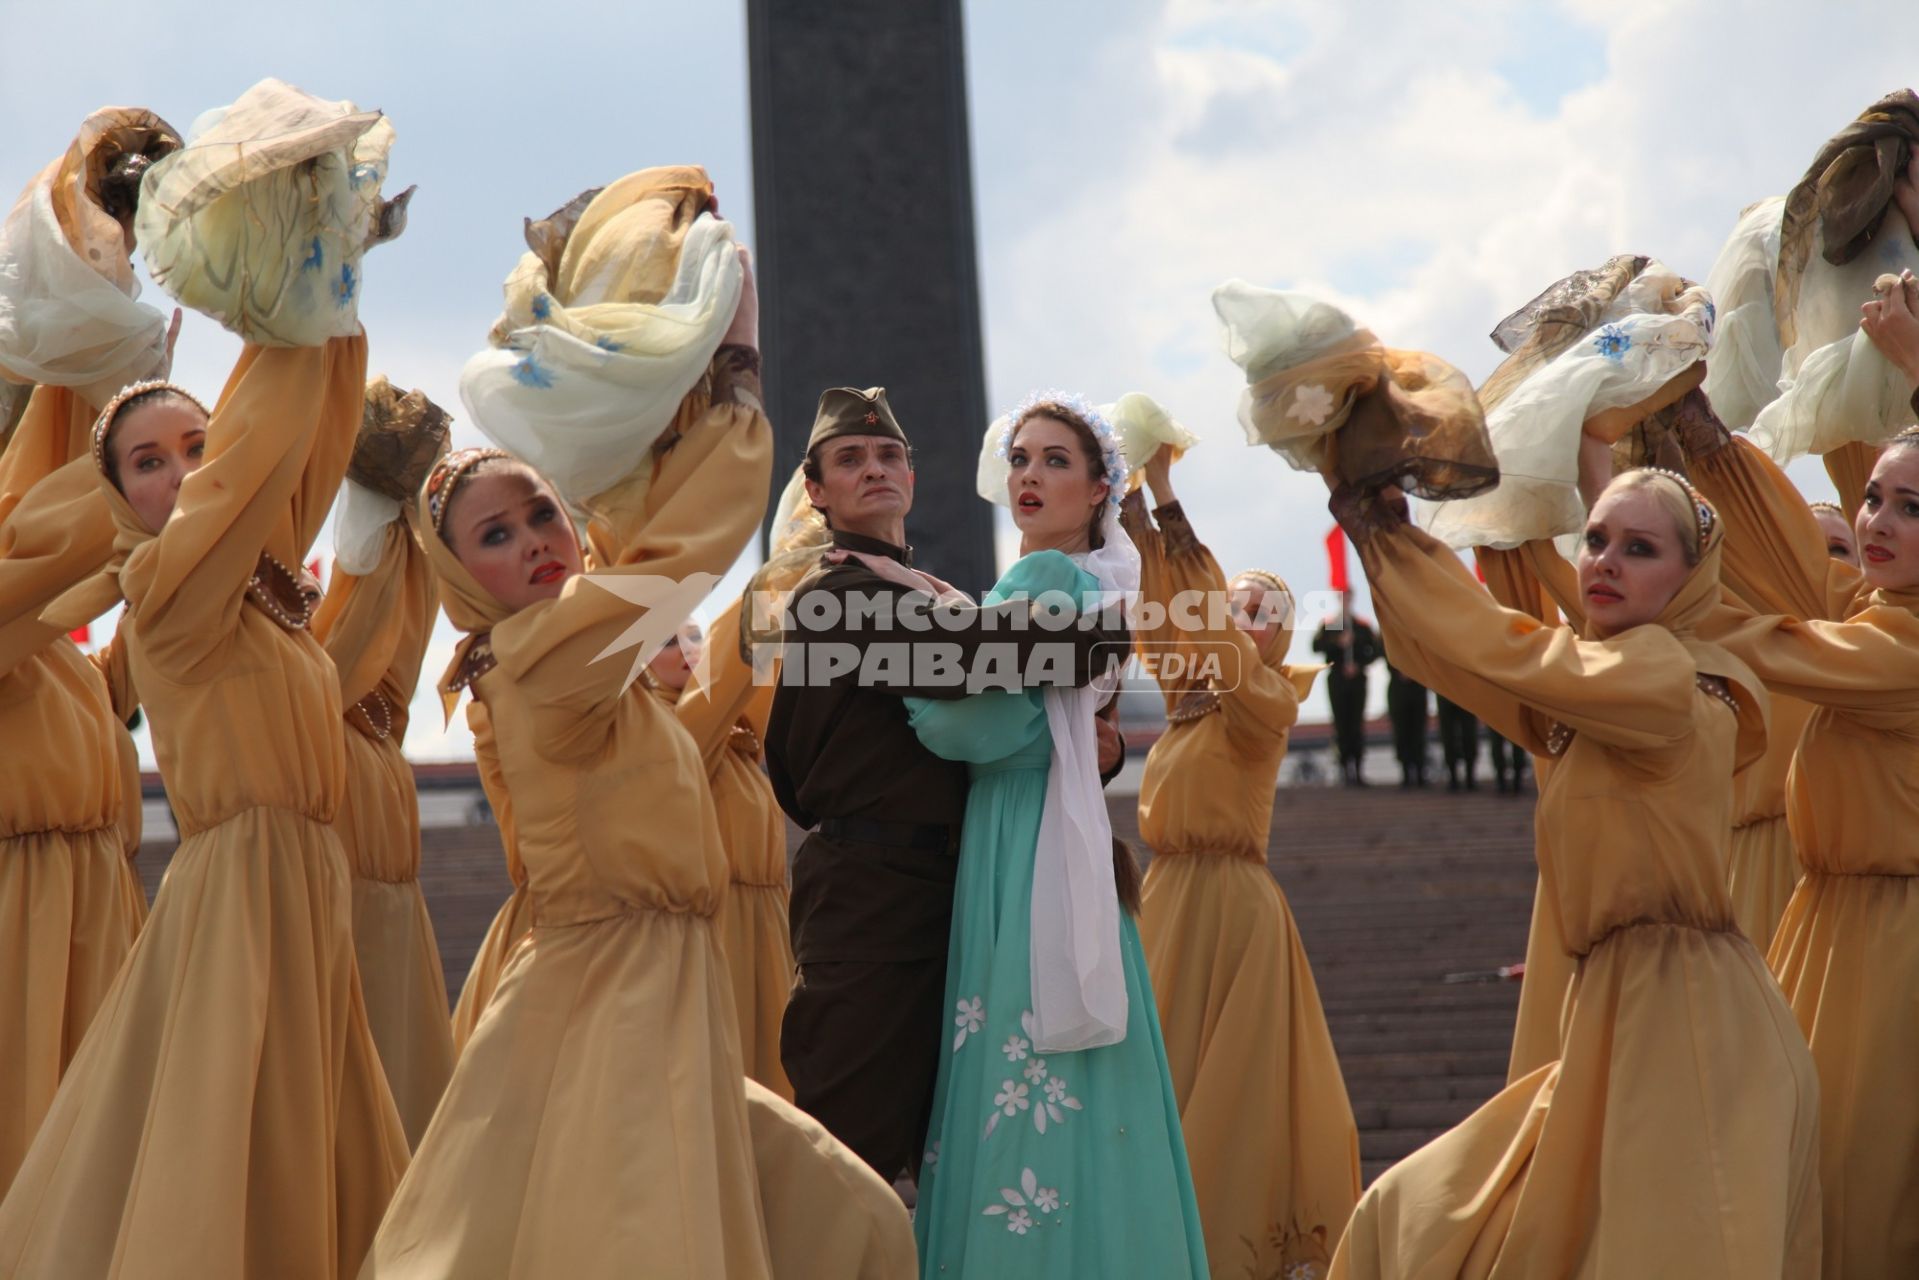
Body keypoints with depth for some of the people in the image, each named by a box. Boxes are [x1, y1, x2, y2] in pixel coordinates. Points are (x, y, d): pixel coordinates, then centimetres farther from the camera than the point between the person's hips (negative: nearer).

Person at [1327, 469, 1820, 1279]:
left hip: (1682, 1021, -10)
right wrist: (1378, 537, -1)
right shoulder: (1595, 700, 15)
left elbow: (1496, 650, -15)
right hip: (1617, 1006, 10)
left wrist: (1391, 535, -6)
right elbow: (1440, 658, 11)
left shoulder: (1666, 677, -11)